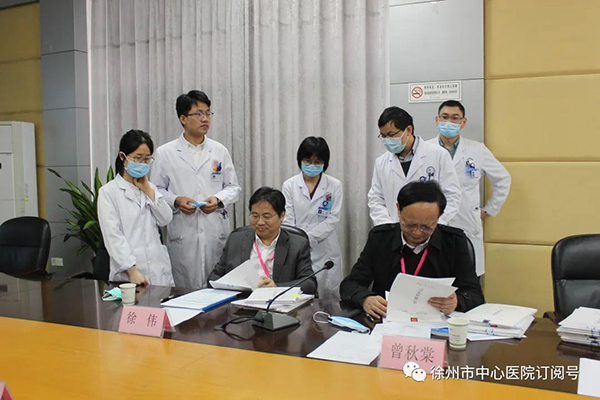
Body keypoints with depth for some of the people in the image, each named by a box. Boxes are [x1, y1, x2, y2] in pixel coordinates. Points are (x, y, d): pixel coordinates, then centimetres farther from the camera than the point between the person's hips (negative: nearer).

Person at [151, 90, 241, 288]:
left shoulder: (220, 151, 9)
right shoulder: (165, 153, 4)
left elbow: (233, 187, 11)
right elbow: (156, 190, 6)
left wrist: (218, 199, -8)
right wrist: (175, 200, -12)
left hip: (216, 230, 2)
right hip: (182, 232, -1)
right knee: (186, 289, 3)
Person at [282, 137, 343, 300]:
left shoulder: (334, 186, 1)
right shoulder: (289, 185, 2)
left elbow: (332, 219, -5)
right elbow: (287, 219, -2)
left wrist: (307, 238, -13)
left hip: (324, 251, 0)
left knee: (328, 295, 1)